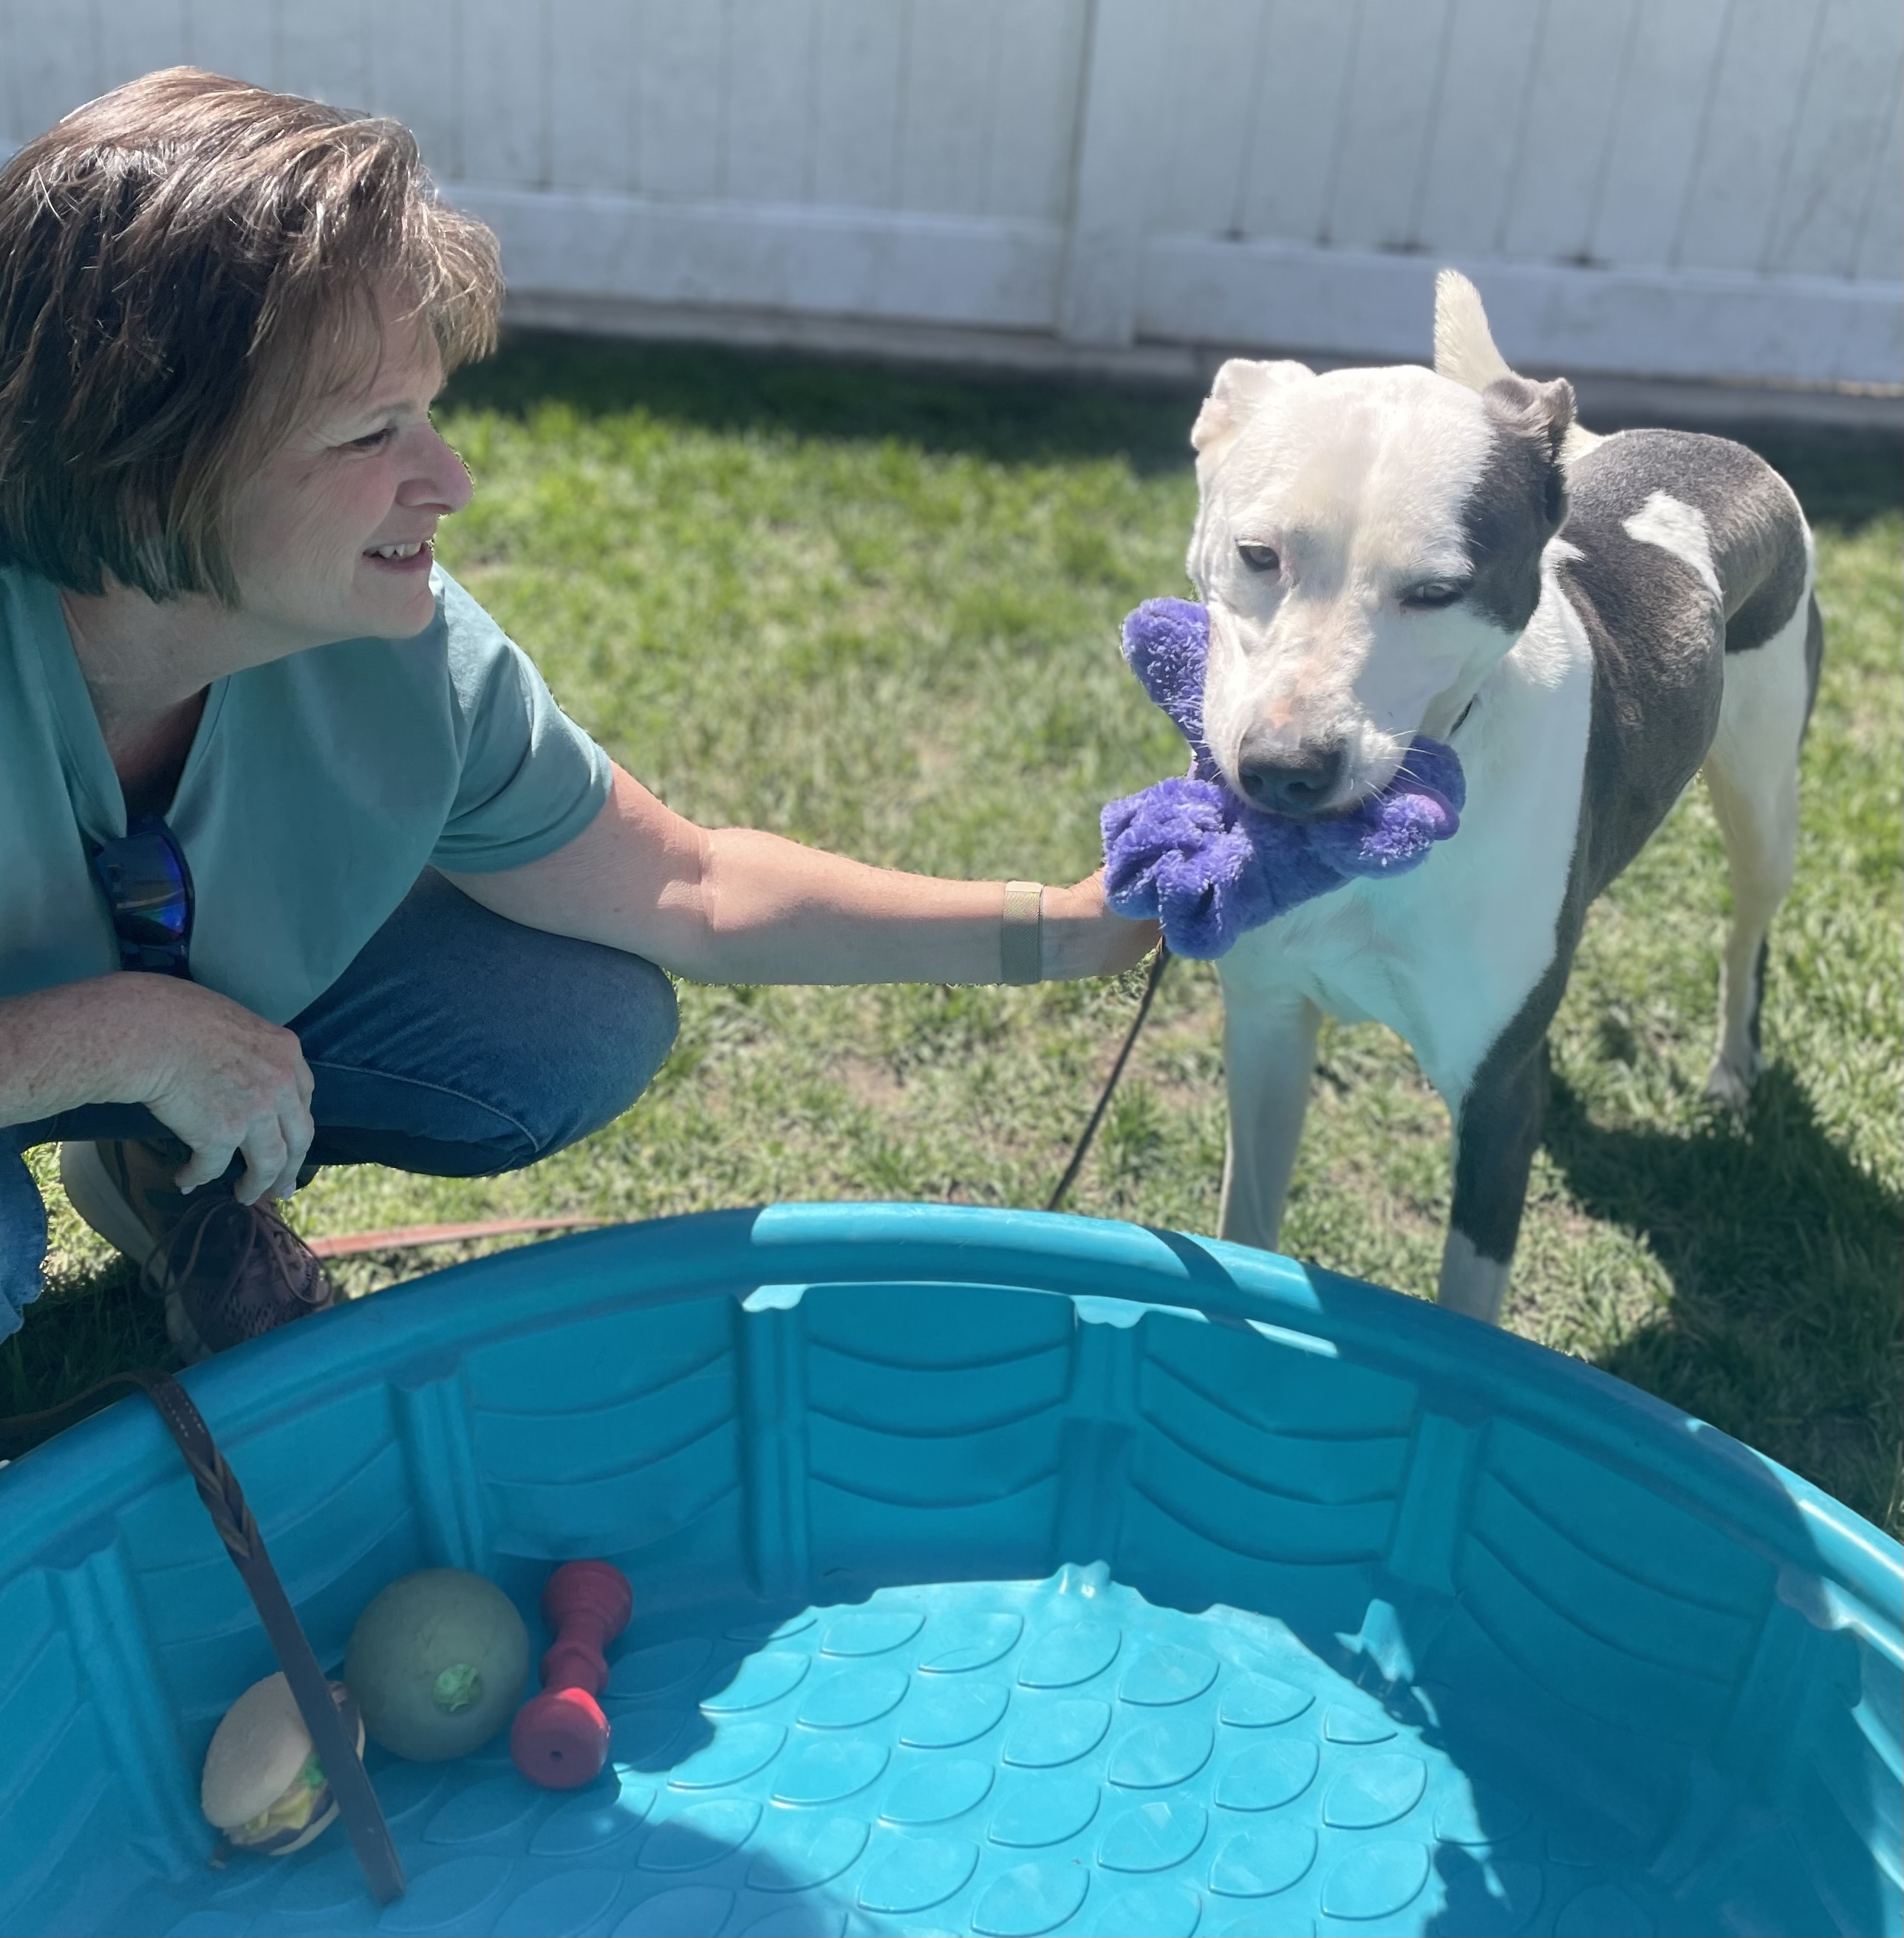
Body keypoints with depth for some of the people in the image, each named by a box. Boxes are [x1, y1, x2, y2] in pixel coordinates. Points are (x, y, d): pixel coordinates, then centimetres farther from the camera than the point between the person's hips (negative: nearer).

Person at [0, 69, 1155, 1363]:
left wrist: (1068, 929, -18)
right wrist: (125, 1033, -38)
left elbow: (689, 893, -15)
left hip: (221, 988, 4)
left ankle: (184, 1187, 11)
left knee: (589, 1035, -13)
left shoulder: (411, 664, -24)